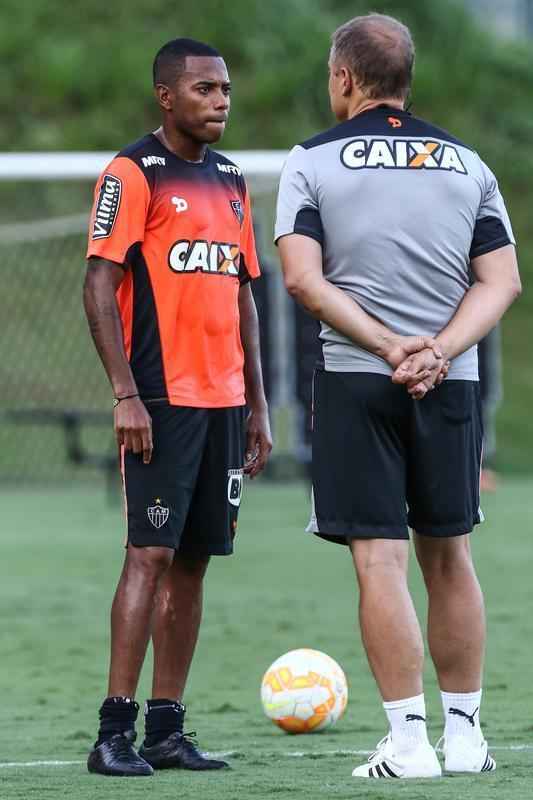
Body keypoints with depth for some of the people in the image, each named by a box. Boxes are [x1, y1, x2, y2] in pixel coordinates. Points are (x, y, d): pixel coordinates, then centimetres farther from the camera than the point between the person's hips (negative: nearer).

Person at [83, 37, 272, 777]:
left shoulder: (230, 182, 17)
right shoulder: (133, 175, -5)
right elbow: (100, 286, -10)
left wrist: (257, 405, 18)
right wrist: (126, 394, -17)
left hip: (224, 400, 7)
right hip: (163, 400, -7)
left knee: (193, 560, 6)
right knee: (151, 555, -11)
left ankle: (167, 728, 9)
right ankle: (115, 731, -11)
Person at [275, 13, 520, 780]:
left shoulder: (312, 162, 0)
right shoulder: (466, 162, 9)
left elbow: (302, 277, -12)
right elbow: (501, 279, 1)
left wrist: (389, 346, -13)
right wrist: (439, 350, -8)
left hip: (356, 380, -3)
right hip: (451, 386, 3)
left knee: (380, 559, -3)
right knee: (448, 555, 13)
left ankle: (409, 739, -7)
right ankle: (465, 733, 16)